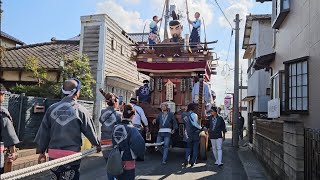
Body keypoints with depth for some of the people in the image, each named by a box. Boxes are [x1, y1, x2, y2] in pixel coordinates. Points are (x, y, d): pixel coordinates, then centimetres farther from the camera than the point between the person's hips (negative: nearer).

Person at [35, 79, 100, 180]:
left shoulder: (52, 108, 1)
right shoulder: (80, 110, -8)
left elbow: (44, 131, 5)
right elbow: (90, 130, 1)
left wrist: (41, 152, 15)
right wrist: (97, 144, 19)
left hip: (53, 154, 4)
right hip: (72, 154, -4)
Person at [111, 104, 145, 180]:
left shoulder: (115, 128, -3)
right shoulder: (131, 129, -19)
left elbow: (113, 143, 0)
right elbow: (139, 143, -31)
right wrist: (141, 156, -14)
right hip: (128, 162, -5)